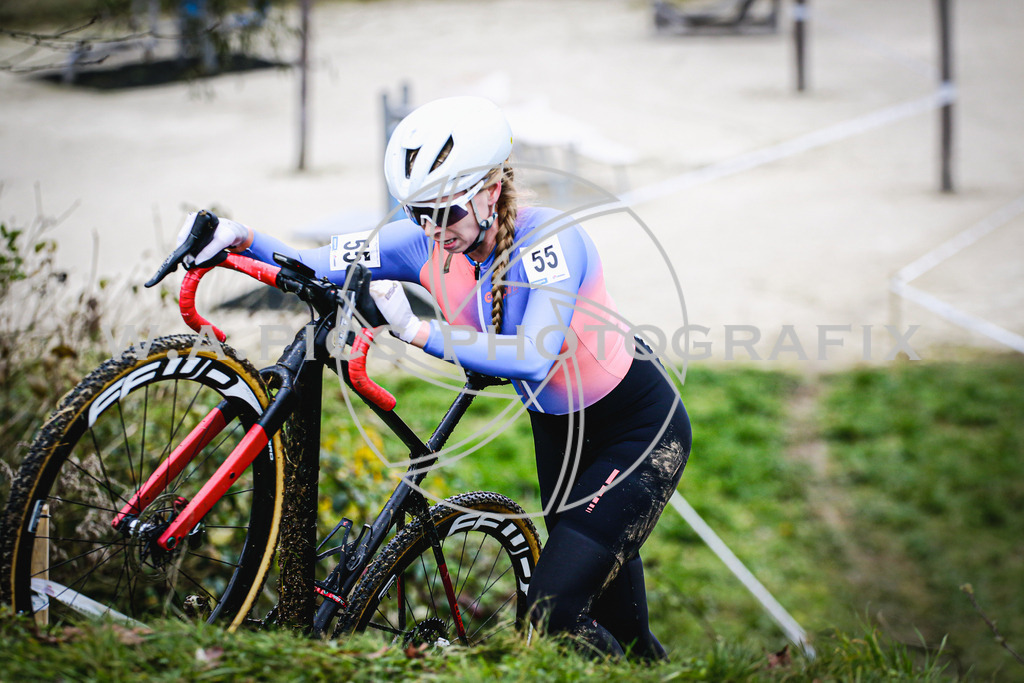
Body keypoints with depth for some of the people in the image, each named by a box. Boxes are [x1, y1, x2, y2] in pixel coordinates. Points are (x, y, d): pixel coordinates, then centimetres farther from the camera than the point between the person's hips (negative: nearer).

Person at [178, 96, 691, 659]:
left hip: (641, 429, -7)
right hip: (558, 428, 7)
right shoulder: (428, 243, -14)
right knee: (611, 615, 21)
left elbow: (532, 358, -42)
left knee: (553, 612, -18)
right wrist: (241, 241, -29)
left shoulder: (550, 238, -30)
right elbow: (312, 268, -11)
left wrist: (416, 331, -47)